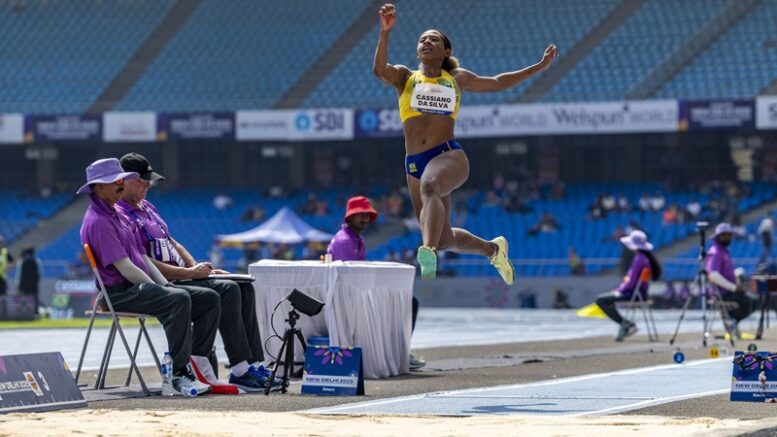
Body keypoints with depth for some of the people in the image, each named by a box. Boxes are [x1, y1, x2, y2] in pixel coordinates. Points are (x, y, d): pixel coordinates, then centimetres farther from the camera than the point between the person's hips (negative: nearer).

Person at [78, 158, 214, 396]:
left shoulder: (119, 215, 21)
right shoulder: (97, 221, -11)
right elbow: (124, 268, -17)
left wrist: (166, 285, 7)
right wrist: (160, 291, -13)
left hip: (140, 287, 10)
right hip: (119, 293, -10)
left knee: (209, 299, -1)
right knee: (178, 299, -35)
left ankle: (196, 365, -7)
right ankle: (179, 373, -33)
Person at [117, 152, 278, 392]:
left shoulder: (147, 206, 22)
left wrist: (198, 269, 10)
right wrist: (187, 273, -16)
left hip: (178, 277, 10)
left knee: (243, 288, 0)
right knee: (227, 291, -25)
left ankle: (254, 365, -6)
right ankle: (239, 370, -24)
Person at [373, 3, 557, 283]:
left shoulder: (456, 79, 19)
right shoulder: (404, 77, 16)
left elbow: (497, 83, 32)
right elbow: (379, 69, -6)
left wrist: (538, 67, 32)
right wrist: (385, 32, -21)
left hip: (448, 155, -3)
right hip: (415, 164, 3)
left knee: (430, 186, -40)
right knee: (444, 239, 7)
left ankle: (428, 252, -62)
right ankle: (493, 249, 36)